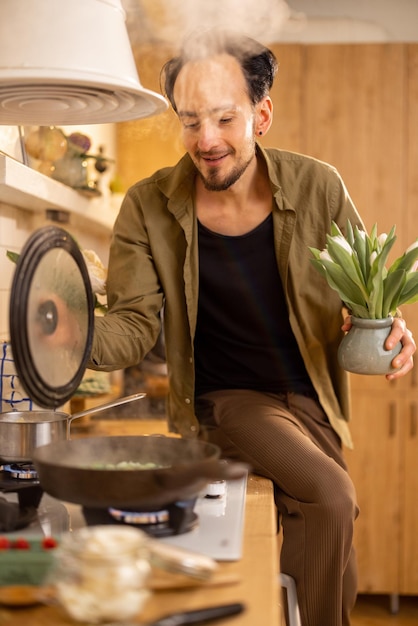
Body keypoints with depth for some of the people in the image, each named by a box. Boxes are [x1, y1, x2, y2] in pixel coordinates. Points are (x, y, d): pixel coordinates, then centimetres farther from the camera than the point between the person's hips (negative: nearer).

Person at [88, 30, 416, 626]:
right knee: (330, 496, -25)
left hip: (310, 397, 3)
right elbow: (135, 322, -11)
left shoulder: (318, 188, -9)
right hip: (226, 398, -3)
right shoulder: (148, 208, -11)